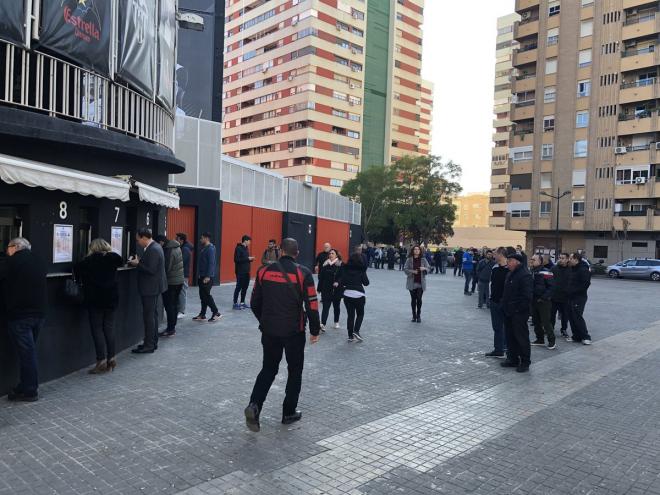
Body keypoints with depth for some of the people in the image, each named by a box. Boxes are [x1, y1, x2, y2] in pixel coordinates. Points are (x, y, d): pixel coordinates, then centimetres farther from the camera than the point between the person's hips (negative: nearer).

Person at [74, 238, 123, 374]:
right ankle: (111, 358, 13)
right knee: (109, 328, 12)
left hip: (94, 300, -3)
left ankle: (102, 360, -4)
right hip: (111, 299, 3)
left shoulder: (89, 261, -5)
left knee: (97, 329, 1)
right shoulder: (113, 258, 1)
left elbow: (77, 270, -5)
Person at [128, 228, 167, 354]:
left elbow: (151, 270, -25)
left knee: (149, 316, -5)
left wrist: (137, 264, -15)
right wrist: (140, 261, 4)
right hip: (153, 287, 11)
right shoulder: (154, 247, 11)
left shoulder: (153, 250, -21)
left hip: (151, 288, -11)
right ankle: (153, 342, 26)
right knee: (153, 315, 16)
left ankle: (149, 345, 1)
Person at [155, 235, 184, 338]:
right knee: (174, 304, 15)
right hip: (179, 280, 9)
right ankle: (173, 327, 23)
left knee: (169, 306, -3)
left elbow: (165, 268, -22)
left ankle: (170, 329, 1)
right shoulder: (177, 247, 10)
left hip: (170, 282, -9)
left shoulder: (168, 251, -20)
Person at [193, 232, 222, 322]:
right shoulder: (204, 248, 16)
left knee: (206, 295, -8)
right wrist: (199, 275, 17)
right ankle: (202, 315, 17)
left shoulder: (210, 249, -14)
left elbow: (211, 263, -21)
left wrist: (208, 276, -24)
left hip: (207, 277, -10)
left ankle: (216, 313, 1)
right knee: (203, 296, 11)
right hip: (202, 276, 10)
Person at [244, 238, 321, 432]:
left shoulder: (264, 270, -1)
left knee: (268, 368, 17)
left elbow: (254, 303, 6)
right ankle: (289, 412, 22)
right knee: (295, 370, 15)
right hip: (294, 331, -3)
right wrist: (315, 330, 1)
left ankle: (254, 405, -2)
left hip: (269, 330, 3)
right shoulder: (303, 273, -10)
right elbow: (312, 305, -11)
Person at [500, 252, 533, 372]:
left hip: (519, 313, -10)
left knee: (521, 338, -1)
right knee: (510, 336, 15)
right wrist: (505, 306, 14)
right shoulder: (510, 274, 14)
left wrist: (519, 309, -19)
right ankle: (513, 359, 27)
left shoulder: (525, 275, -17)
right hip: (509, 312, 10)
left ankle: (525, 362, 9)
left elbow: (526, 296, -22)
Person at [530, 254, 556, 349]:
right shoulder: (531, 271, 8)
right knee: (536, 321, 13)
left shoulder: (545, 272, -14)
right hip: (533, 301, 7)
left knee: (546, 322, -5)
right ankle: (540, 339, 24)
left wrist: (544, 297, -18)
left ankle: (552, 341, 6)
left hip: (543, 302, -7)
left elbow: (551, 286, -15)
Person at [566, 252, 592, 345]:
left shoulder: (583, 270, -15)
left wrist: (574, 291, -19)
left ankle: (586, 337, 1)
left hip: (579, 298, -10)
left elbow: (586, 284, -21)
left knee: (577, 317, -9)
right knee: (571, 317, 11)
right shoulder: (573, 269, 15)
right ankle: (576, 336, 19)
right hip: (572, 297, 10)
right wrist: (569, 290, 11)